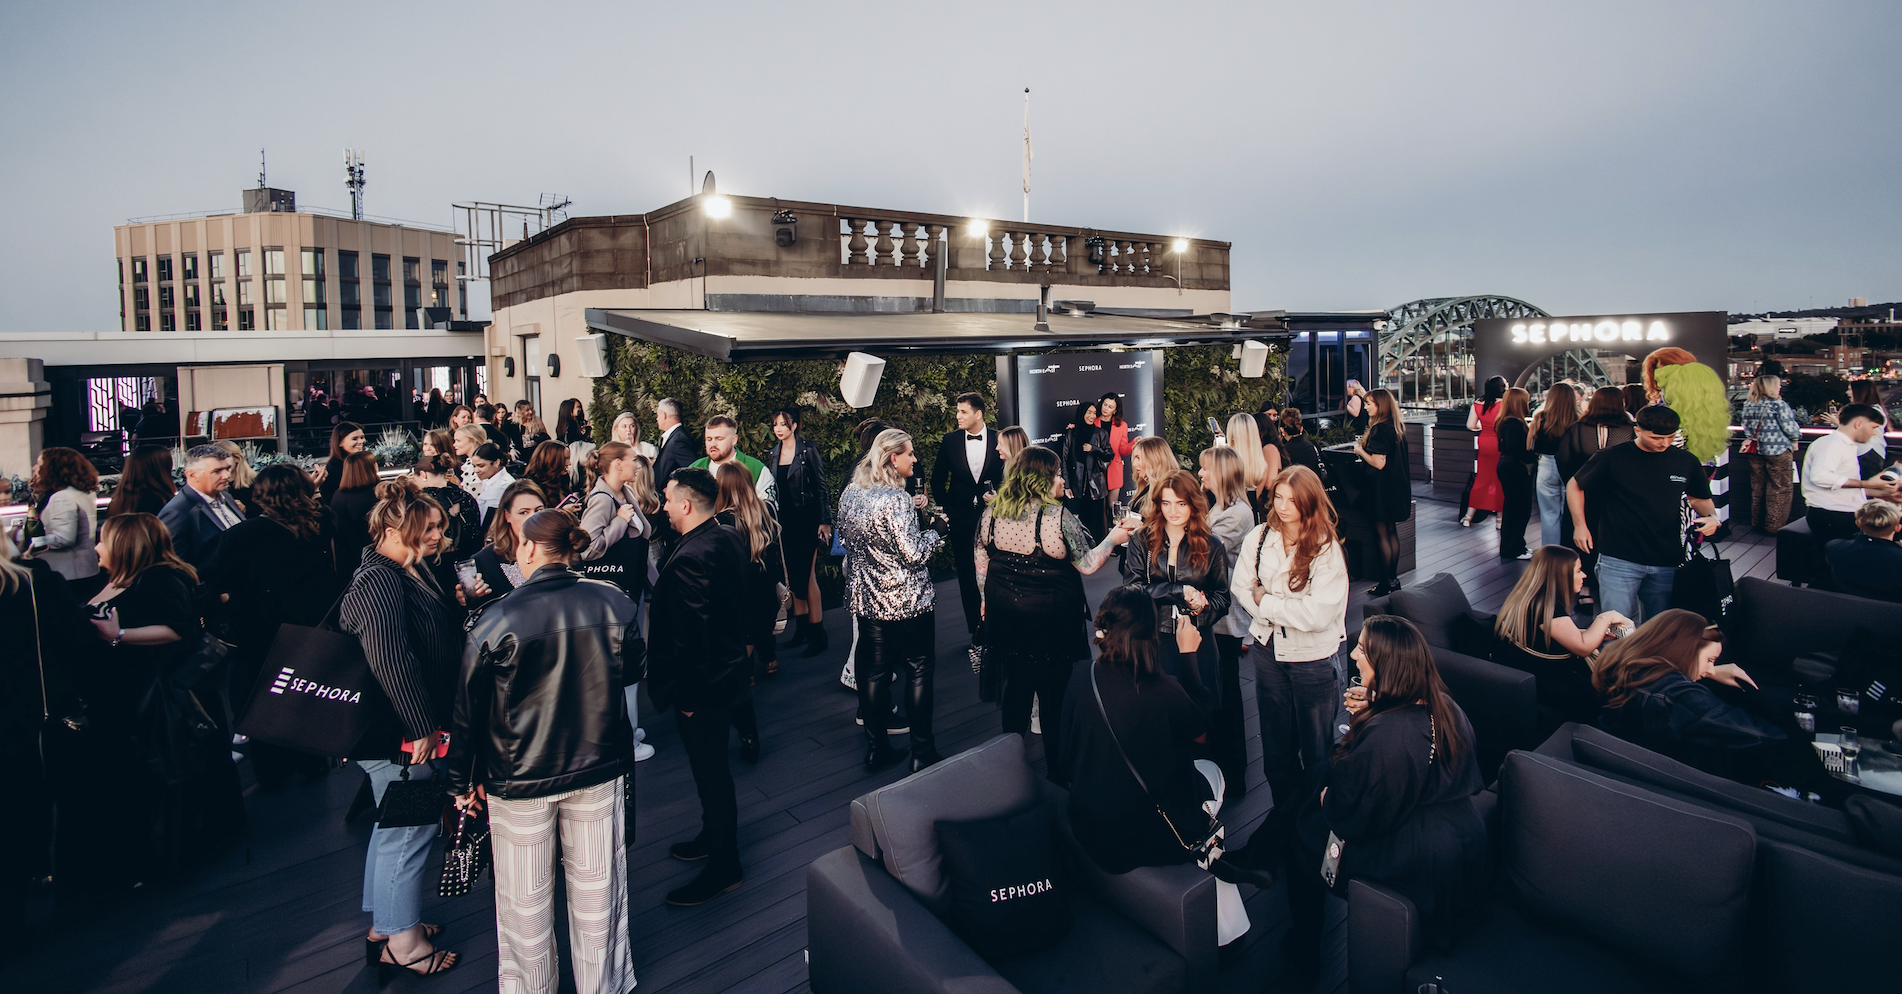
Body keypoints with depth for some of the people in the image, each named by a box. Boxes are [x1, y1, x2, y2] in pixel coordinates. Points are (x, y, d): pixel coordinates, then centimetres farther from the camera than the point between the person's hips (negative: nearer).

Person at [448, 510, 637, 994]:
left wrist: (462, 779, 4)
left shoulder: (497, 620, -18)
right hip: (599, 767, 3)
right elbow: (631, 674, 5)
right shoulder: (614, 604, -11)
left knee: (525, 896, 18)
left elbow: (468, 709, -9)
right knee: (595, 883, 18)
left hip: (521, 778, -2)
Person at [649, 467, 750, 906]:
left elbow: (690, 635, -27)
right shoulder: (730, 538, 1)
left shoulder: (689, 559, -28)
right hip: (727, 667, 10)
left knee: (710, 771, 5)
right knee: (713, 766, 24)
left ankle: (723, 868, 21)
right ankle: (714, 838, 43)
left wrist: (682, 693, -18)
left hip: (701, 683, -10)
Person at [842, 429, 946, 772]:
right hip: (906, 600, -7)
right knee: (918, 670, 7)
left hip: (865, 599, 7)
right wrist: (935, 531, -2)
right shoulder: (896, 499, -21)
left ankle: (876, 748, 24)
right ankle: (922, 752, 14)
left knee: (874, 670, 14)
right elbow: (913, 553, -22)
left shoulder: (850, 493, 2)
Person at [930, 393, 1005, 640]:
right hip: (961, 517, 2)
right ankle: (975, 629, 17)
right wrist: (945, 508, 3)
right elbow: (938, 480, 8)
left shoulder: (999, 440, -4)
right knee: (967, 574, 6)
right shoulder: (950, 441, 1)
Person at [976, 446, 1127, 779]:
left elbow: (981, 561, 8)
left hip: (1006, 612, 4)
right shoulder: (1058, 516, -17)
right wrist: (1113, 539, 5)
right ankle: (1056, 769, 21)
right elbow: (1087, 563, -10)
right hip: (1052, 617, -4)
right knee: (1054, 692, 10)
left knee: (1016, 687, 17)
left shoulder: (991, 513, -2)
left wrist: (987, 597, 21)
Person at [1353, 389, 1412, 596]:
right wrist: (1367, 444, 12)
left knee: (1382, 534, -2)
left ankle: (1386, 583, 3)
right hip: (1396, 486, 9)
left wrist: (1360, 451, -9)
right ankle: (1393, 579, 22)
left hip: (1382, 489, -9)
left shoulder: (1379, 429, -19)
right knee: (1392, 533, 15)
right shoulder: (1395, 427, 9)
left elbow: (1379, 463, -23)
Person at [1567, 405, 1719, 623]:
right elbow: (1574, 486, 6)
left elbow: (1699, 498, 21)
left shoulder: (1686, 461, 5)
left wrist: (1711, 516, -1)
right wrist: (1579, 525, 0)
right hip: (1619, 559, -3)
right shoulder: (1613, 458, -5)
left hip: (1667, 562, 4)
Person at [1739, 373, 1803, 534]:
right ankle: (1774, 525, 2)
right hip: (1777, 451, -6)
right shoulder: (1778, 405, -15)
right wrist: (1795, 438, 6)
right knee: (1779, 489, 1)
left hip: (1755, 451, 6)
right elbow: (1790, 428, -13)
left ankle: (1758, 522, 21)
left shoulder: (1748, 405, 3)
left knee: (1757, 487, 13)